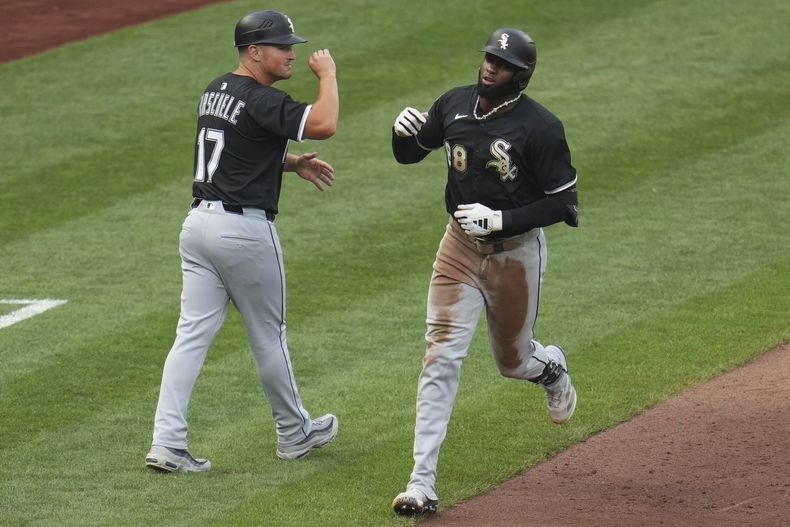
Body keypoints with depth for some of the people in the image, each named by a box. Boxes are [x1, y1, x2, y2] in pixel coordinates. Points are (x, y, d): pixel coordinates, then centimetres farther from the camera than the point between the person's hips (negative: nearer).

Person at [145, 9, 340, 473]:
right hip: (245, 229, -8)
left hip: (200, 221, 8)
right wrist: (328, 75, -11)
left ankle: (167, 443, -6)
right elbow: (324, 124, -27)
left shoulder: (217, 91, 13)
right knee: (268, 335, 9)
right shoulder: (260, 100, -16)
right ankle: (294, 433, 26)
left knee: (193, 334, 2)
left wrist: (291, 162, 16)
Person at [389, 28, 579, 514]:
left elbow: (563, 203, -16)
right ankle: (423, 484, -11)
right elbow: (409, 154, 10)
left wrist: (499, 220, -25)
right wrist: (403, 132, -15)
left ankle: (550, 366, 56)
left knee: (513, 361, 16)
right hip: (460, 246, 3)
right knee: (442, 357, -9)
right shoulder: (454, 105, -4)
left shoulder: (540, 128, -18)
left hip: (517, 251, -3)